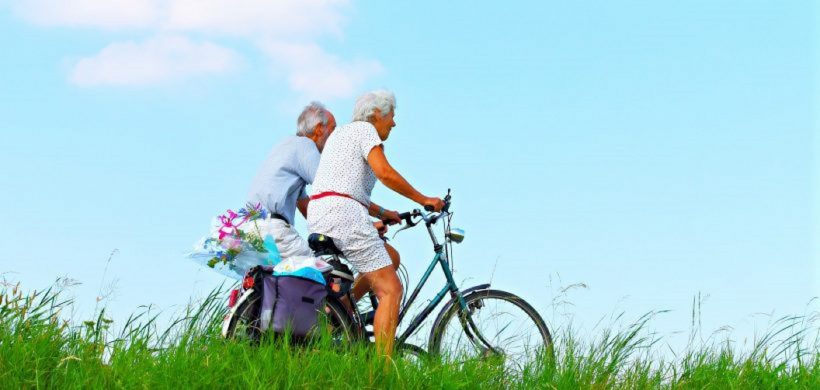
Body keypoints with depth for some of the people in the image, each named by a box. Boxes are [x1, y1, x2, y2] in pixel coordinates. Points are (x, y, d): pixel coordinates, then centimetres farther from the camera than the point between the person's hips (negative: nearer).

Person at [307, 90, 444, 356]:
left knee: (390, 257, 24)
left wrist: (380, 212, 26)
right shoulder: (364, 129, 1)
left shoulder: (340, 133, 28)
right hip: (342, 213, -10)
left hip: (317, 217, 10)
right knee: (391, 290, -9)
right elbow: (385, 173, -13)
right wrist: (424, 200, -5)